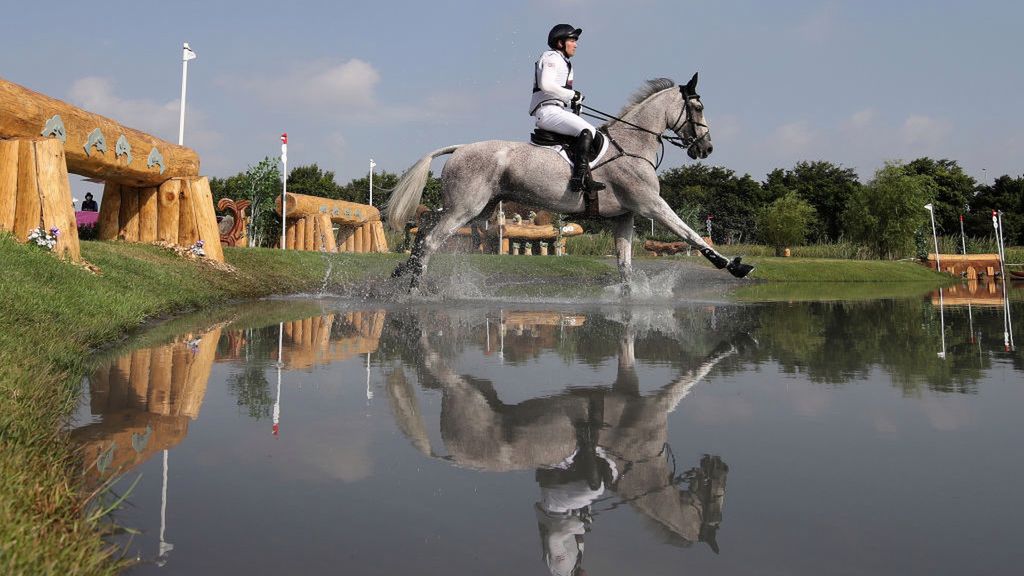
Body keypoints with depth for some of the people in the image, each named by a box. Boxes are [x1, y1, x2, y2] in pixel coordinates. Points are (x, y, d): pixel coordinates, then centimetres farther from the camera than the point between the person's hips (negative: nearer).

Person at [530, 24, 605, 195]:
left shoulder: (562, 62, 29)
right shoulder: (552, 58, -4)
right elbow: (546, 85, -20)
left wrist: (573, 101, 11)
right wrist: (572, 95, -13)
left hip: (556, 110, 11)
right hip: (548, 111, -11)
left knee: (594, 135, 8)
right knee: (586, 131, -25)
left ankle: (587, 179, -2)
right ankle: (579, 177, -34)